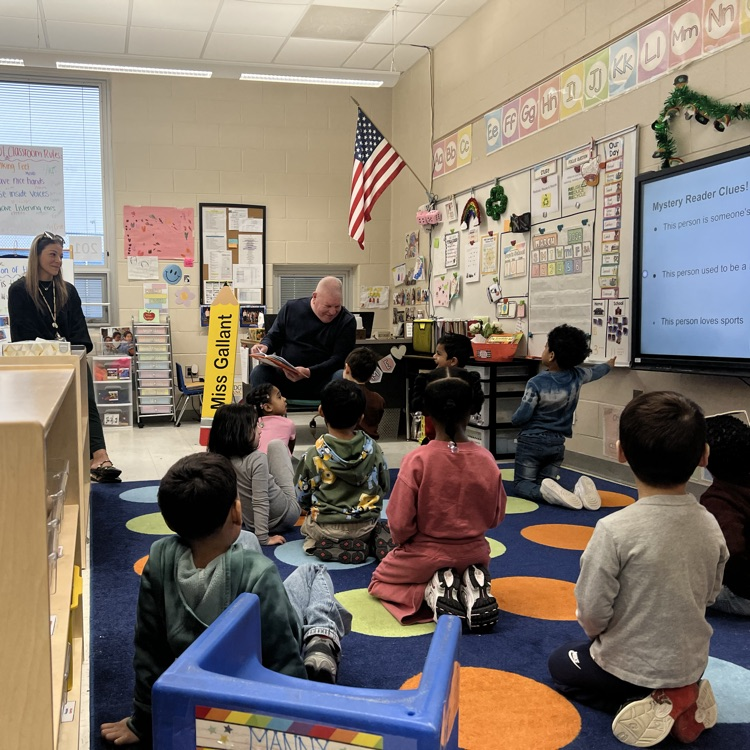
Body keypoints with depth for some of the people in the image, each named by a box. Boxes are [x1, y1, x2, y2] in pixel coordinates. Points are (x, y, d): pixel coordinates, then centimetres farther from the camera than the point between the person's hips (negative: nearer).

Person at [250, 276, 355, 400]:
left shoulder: (347, 321, 0)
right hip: (284, 377, 2)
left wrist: (309, 372, -23)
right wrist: (265, 346, -12)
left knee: (343, 376, -33)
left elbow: (339, 358, -8)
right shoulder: (291, 308, 7)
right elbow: (273, 337, 15)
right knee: (258, 372, -25)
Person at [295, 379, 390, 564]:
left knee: (306, 525, 31)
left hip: (326, 529, 0)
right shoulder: (372, 448, -9)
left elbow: (302, 498, -3)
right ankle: (361, 543, 8)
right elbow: (385, 487, 4)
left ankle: (325, 545, 8)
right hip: (366, 528, 0)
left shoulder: (314, 455, -15)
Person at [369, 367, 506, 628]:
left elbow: (400, 523, -18)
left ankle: (432, 591, -2)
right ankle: (473, 588, 3)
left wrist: (402, 542, 5)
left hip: (426, 556, -3)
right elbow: (495, 516, -1)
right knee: (473, 569, 40)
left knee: (381, 579, 27)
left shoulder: (417, 460, -24)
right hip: (473, 554, 3)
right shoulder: (486, 459, -14)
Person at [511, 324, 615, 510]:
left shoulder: (536, 383, -19)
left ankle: (549, 492, -29)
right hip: (557, 443, 5)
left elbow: (521, 417, -18)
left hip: (532, 442, -5)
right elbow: (595, 372, 19)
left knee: (522, 485, 5)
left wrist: (514, 419, 7)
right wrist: (609, 364, 41)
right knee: (546, 483, 14)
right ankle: (579, 490, -18)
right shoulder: (577, 376, -4)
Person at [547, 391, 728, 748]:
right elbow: (709, 595, 4)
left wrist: (596, 633, 3)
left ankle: (643, 705, 1)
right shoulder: (711, 526, -11)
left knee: (561, 663, 24)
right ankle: (683, 696, 8)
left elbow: (592, 613, -20)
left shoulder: (615, 529, -28)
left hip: (629, 666, -5)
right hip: (691, 663, 6)